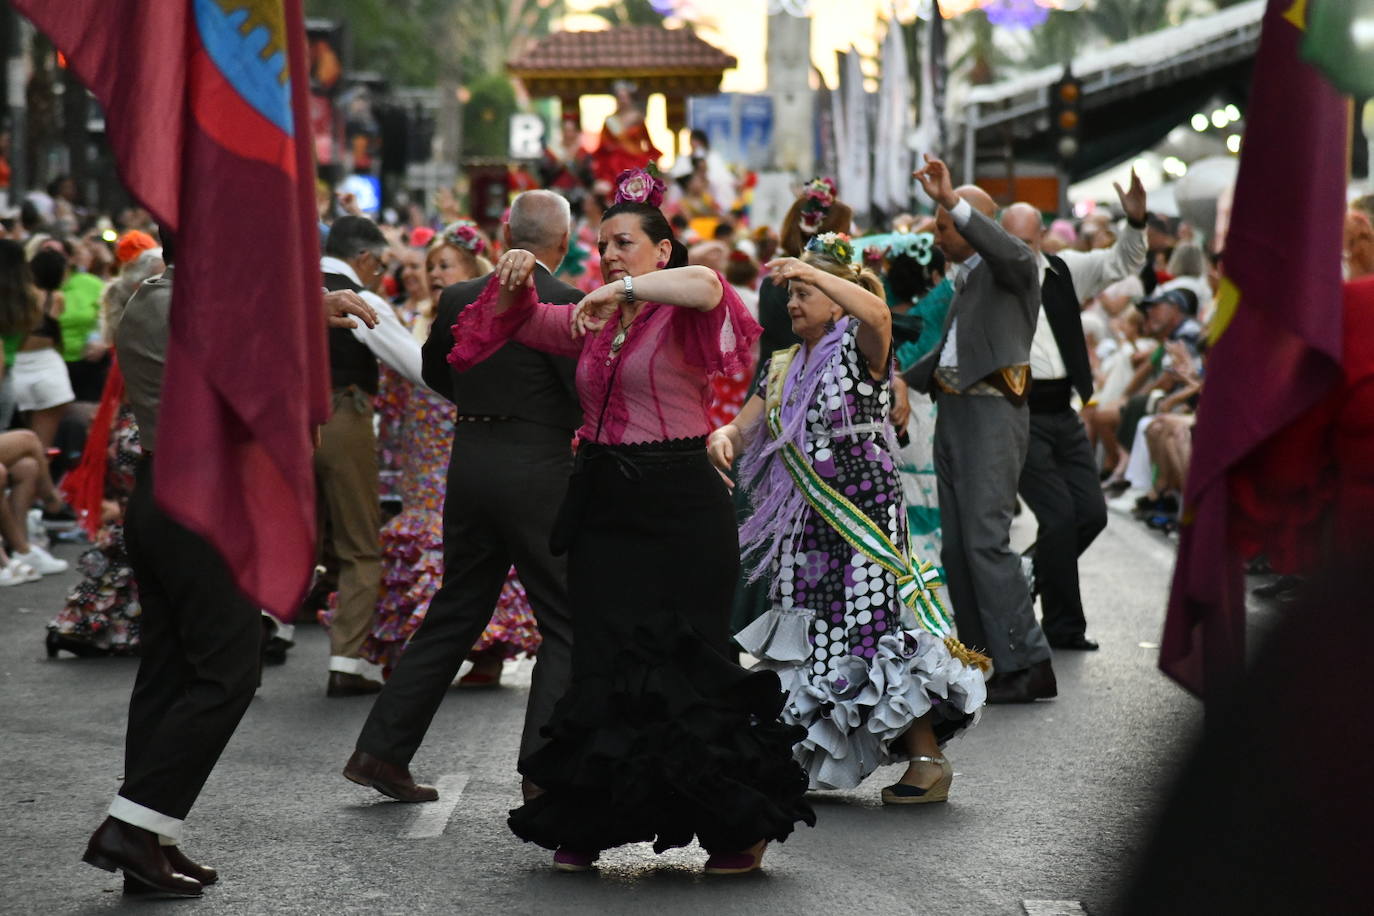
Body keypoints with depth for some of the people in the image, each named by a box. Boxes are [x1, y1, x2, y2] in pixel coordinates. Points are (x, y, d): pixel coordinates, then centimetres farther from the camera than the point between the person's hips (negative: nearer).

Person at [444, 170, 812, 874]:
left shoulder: (680, 320, -5)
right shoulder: (595, 323, 15)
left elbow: (705, 284, -27)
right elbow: (521, 322, 21)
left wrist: (622, 290, -30)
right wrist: (515, 282, 1)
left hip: (679, 506, -6)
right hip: (604, 506, 6)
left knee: (684, 669, -3)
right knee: (604, 666, 7)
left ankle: (741, 828, 10)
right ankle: (590, 825, 14)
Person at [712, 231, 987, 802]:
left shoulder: (858, 348, -5)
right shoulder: (785, 369, 16)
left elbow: (877, 315, -29)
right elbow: (743, 428, 16)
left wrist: (810, 269, -30)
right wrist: (722, 438, -8)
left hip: (863, 514, -7)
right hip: (805, 524, 7)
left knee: (873, 630, -14)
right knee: (810, 642, 8)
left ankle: (928, 761, -7)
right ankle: (815, 761, 19)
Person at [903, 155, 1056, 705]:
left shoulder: (1012, 266, -5)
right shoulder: (967, 277, 22)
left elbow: (1008, 251, -30)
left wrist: (952, 201, -34)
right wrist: (901, 382, 27)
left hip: (992, 413, -10)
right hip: (952, 412, 10)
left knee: (985, 540, -16)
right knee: (957, 547, 8)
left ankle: (1027, 664, -15)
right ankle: (982, 661, 13)